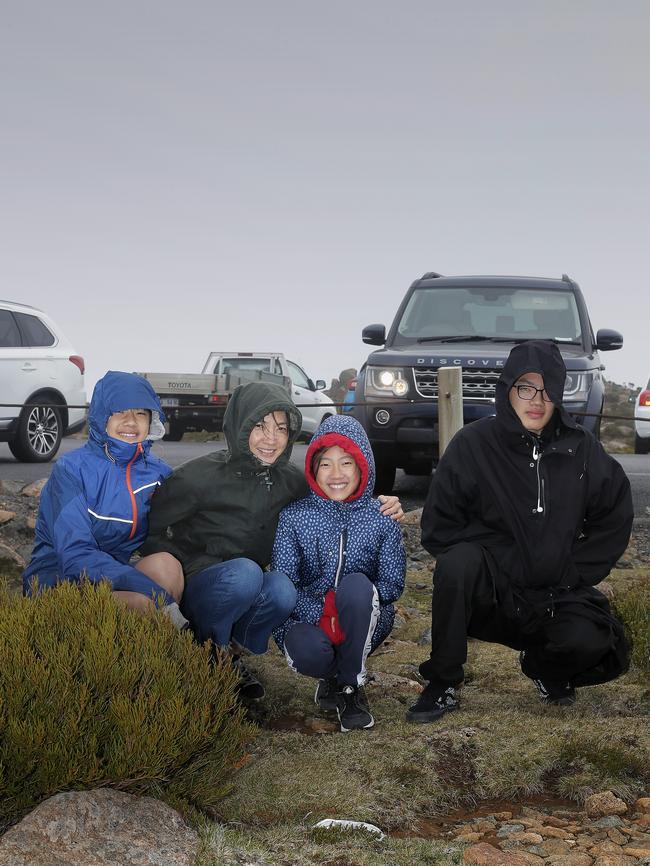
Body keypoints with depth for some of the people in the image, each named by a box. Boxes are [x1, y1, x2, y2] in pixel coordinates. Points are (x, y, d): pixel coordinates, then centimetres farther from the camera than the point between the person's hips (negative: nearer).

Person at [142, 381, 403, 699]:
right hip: (195, 588, -4)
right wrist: (180, 571, -18)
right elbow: (147, 525, -10)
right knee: (245, 572, -35)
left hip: (247, 594, 4)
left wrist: (378, 505, -7)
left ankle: (232, 652, -2)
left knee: (282, 588, -30)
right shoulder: (201, 476, -16)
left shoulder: (289, 480, -2)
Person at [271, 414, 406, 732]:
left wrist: (356, 596, -23)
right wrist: (321, 613, -24)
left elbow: (393, 584, -3)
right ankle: (333, 673, 5)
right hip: (310, 620, -1)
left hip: (364, 624, 1)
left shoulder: (381, 519, -1)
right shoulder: (294, 517, -3)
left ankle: (350, 685, -12)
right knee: (306, 650, -36)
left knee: (356, 584, -33)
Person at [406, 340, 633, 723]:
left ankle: (544, 667, 13)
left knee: (589, 643, -27)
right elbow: (438, 527, -6)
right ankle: (443, 684, -16)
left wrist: (570, 574, -2)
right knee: (458, 562, -34)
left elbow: (615, 519, 5)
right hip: (488, 593, -2)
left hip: (557, 594, 2)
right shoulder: (472, 444, -8)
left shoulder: (581, 448, -2)